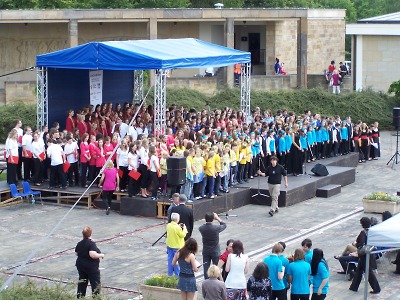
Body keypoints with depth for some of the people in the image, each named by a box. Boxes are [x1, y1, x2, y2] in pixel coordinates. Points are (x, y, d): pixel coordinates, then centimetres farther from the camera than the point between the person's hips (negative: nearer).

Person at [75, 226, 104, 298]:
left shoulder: (79, 244, 2)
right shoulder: (91, 244, -20)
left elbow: (76, 253, 14)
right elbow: (92, 254, -32)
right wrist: (101, 255, -17)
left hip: (80, 266, 7)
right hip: (91, 267, -7)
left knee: (82, 284, 16)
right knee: (96, 284, 4)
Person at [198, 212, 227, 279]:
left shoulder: (201, 228, -14)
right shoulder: (216, 228, -22)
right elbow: (224, 225, -1)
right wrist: (217, 218, 5)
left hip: (205, 252, 3)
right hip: (215, 252, -3)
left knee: (206, 268, 9)